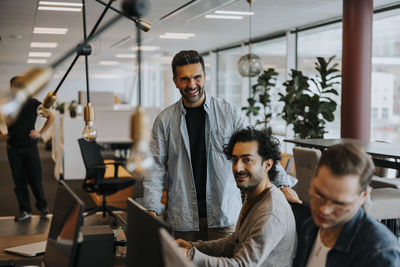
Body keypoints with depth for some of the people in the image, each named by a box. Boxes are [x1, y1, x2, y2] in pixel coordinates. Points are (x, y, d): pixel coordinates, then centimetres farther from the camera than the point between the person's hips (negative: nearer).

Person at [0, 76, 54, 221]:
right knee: (19, 180, 5)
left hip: (30, 147, -2)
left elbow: (51, 117, 8)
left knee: (35, 179, 0)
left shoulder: (33, 103, -3)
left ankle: (43, 207, 16)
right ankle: (25, 211, 14)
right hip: (13, 148, 2)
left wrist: (41, 133, 1)